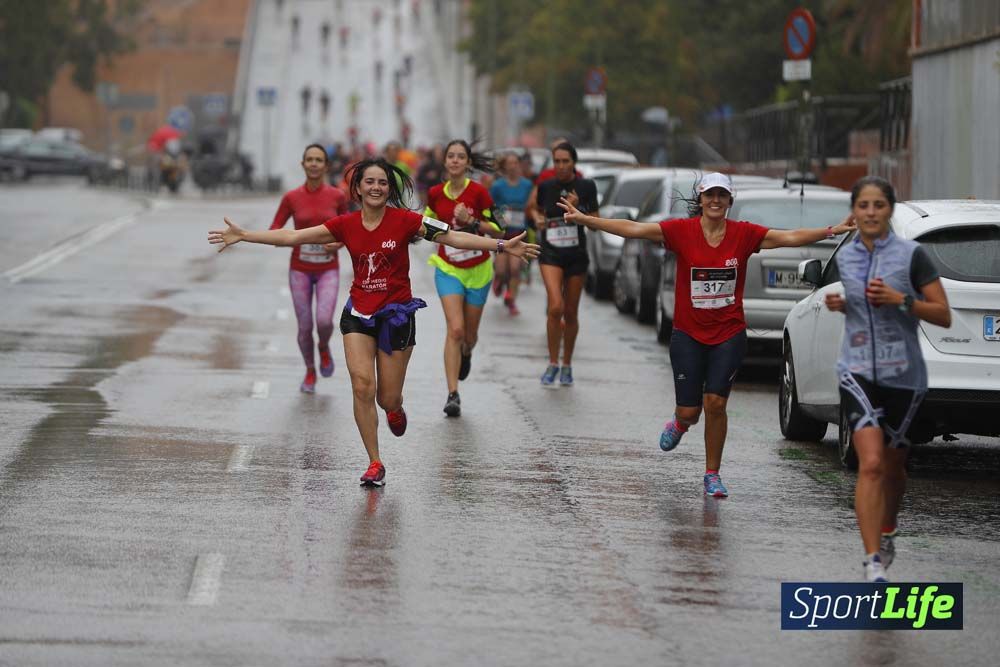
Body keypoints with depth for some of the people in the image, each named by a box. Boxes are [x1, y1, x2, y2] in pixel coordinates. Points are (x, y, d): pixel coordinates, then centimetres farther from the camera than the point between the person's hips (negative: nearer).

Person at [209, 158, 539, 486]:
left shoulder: (404, 221, -10)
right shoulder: (346, 225, -2)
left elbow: (454, 237, -14)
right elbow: (293, 236, 0)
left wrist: (502, 246, -23)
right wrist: (242, 235, -3)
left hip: (397, 314, -2)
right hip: (359, 313, 2)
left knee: (388, 399, 2)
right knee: (362, 386, -12)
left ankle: (396, 409, 43)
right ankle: (375, 464, 0)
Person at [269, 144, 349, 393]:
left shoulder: (337, 196, -4)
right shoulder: (291, 198, -5)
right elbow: (273, 232, 1)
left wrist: (339, 243, -11)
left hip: (328, 270, -1)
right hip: (300, 269, 1)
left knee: (324, 321, -19)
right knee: (305, 326, 2)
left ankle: (324, 348, 17)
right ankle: (310, 372, 27)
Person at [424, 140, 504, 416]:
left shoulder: (478, 192, -13)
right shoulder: (435, 194, -3)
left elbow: (499, 231, -12)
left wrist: (472, 221, -24)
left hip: (477, 270, -1)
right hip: (448, 269, 1)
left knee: (469, 334, 12)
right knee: (455, 329, -16)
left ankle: (466, 354, 51)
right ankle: (453, 394, -16)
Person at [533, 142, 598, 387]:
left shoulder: (586, 187, -4)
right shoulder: (546, 186, 1)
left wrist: (577, 209, -19)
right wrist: (538, 218, -1)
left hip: (576, 255, 0)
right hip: (551, 253, 0)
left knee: (571, 313, 9)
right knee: (556, 307, -19)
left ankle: (567, 365, 26)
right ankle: (552, 364, -7)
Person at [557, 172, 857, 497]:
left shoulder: (744, 234, -3)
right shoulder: (682, 230, -7)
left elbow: (790, 237, -4)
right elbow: (632, 229, -10)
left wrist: (832, 231, -13)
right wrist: (584, 219, -16)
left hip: (729, 335, 0)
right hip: (688, 335, 0)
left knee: (716, 403, -6)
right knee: (689, 411, -1)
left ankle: (712, 475, 9)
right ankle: (680, 423, 39)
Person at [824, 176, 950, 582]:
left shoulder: (911, 255, -5)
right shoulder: (842, 256, 7)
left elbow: (943, 315, -6)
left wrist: (901, 300, -18)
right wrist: (837, 304, 4)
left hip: (903, 374, -1)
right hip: (858, 371, 1)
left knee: (893, 466, 14)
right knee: (871, 463, -17)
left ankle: (886, 534, 43)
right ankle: (873, 563, -20)